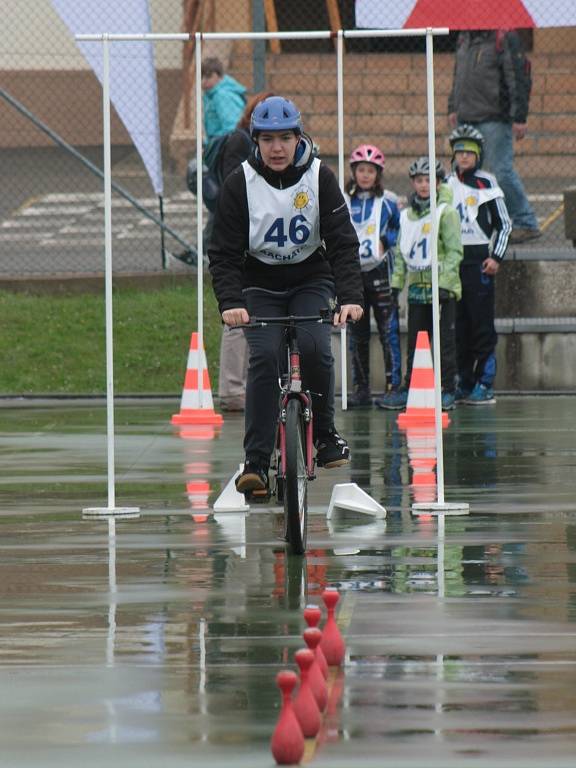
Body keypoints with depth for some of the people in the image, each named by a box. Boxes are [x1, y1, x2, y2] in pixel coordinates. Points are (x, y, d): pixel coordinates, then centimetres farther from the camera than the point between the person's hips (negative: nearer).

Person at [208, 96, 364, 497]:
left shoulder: (320, 177, -11)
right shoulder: (240, 183, -12)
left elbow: (343, 242, -13)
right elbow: (224, 252, -12)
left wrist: (350, 296, -29)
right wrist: (230, 303, -29)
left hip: (311, 279, 0)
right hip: (260, 284, 0)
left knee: (314, 347, -24)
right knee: (265, 356, -21)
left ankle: (324, 432, 0)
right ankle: (256, 462, -20)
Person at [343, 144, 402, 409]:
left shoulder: (388, 200, 2)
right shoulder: (343, 201, 8)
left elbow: (401, 230, 9)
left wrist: (385, 241, -7)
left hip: (380, 271, -3)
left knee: (388, 330, -8)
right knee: (357, 334, 6)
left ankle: (394, 385, -7)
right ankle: (361, 389, 11)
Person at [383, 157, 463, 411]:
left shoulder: (446, 212, -6)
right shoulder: (406, 215, 13)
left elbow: (454, 251, -10)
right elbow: (401, 252, 19)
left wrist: (444, 283, -18)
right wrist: (396, 283, 11)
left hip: (442, 288, -6)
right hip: (416, 288, 6)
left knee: (444, 342, -2)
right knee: (415, 342, 8)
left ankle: (447, 390, 3)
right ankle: (410, 388, 13)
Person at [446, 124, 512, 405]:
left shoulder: (487, 184, -1)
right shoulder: (446, 184, 13)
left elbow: (504, 224, 0)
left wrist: (496, 257, -9)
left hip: (479, 258, -5)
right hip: (451, 259, 5)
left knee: (482, 323, -8)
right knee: (459, 325, 6)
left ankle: (485, 384, -8)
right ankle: (464, 383, 11)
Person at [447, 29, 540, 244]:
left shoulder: (505, 38, -10)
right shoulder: (465, 39, 15)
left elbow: (519, 79, -13)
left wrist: (519, 117, -16)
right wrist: (453, 107, 25)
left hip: (495, 120, -8)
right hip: (467, 120, 8)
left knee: (502, 171, -8)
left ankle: (526, 224, 2)